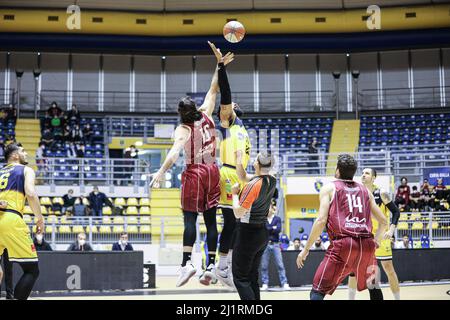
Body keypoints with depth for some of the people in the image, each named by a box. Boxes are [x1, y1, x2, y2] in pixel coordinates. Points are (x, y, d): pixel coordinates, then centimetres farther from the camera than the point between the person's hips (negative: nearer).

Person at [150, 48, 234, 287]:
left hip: (194, 173, -4)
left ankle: (187, 262, -16)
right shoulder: (206, 117, 3)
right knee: (210, 219, 5)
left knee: (190, 218, -4)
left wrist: (161, 172, -35)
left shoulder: (183, 129, -10)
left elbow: (175, 152, -26)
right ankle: (211, 264, 3)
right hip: (212, 171, 5)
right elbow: (213, 90, 15)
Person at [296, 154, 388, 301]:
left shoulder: (329, 188, 8)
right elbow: (383, 221, 21)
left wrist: (306, 249, 0)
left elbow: (321, 220, -4)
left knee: (318, 291, -1)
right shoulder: (365, 190, 20)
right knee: (372, 286, 29)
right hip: (366, 245, 4)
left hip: (343, 244, -4)